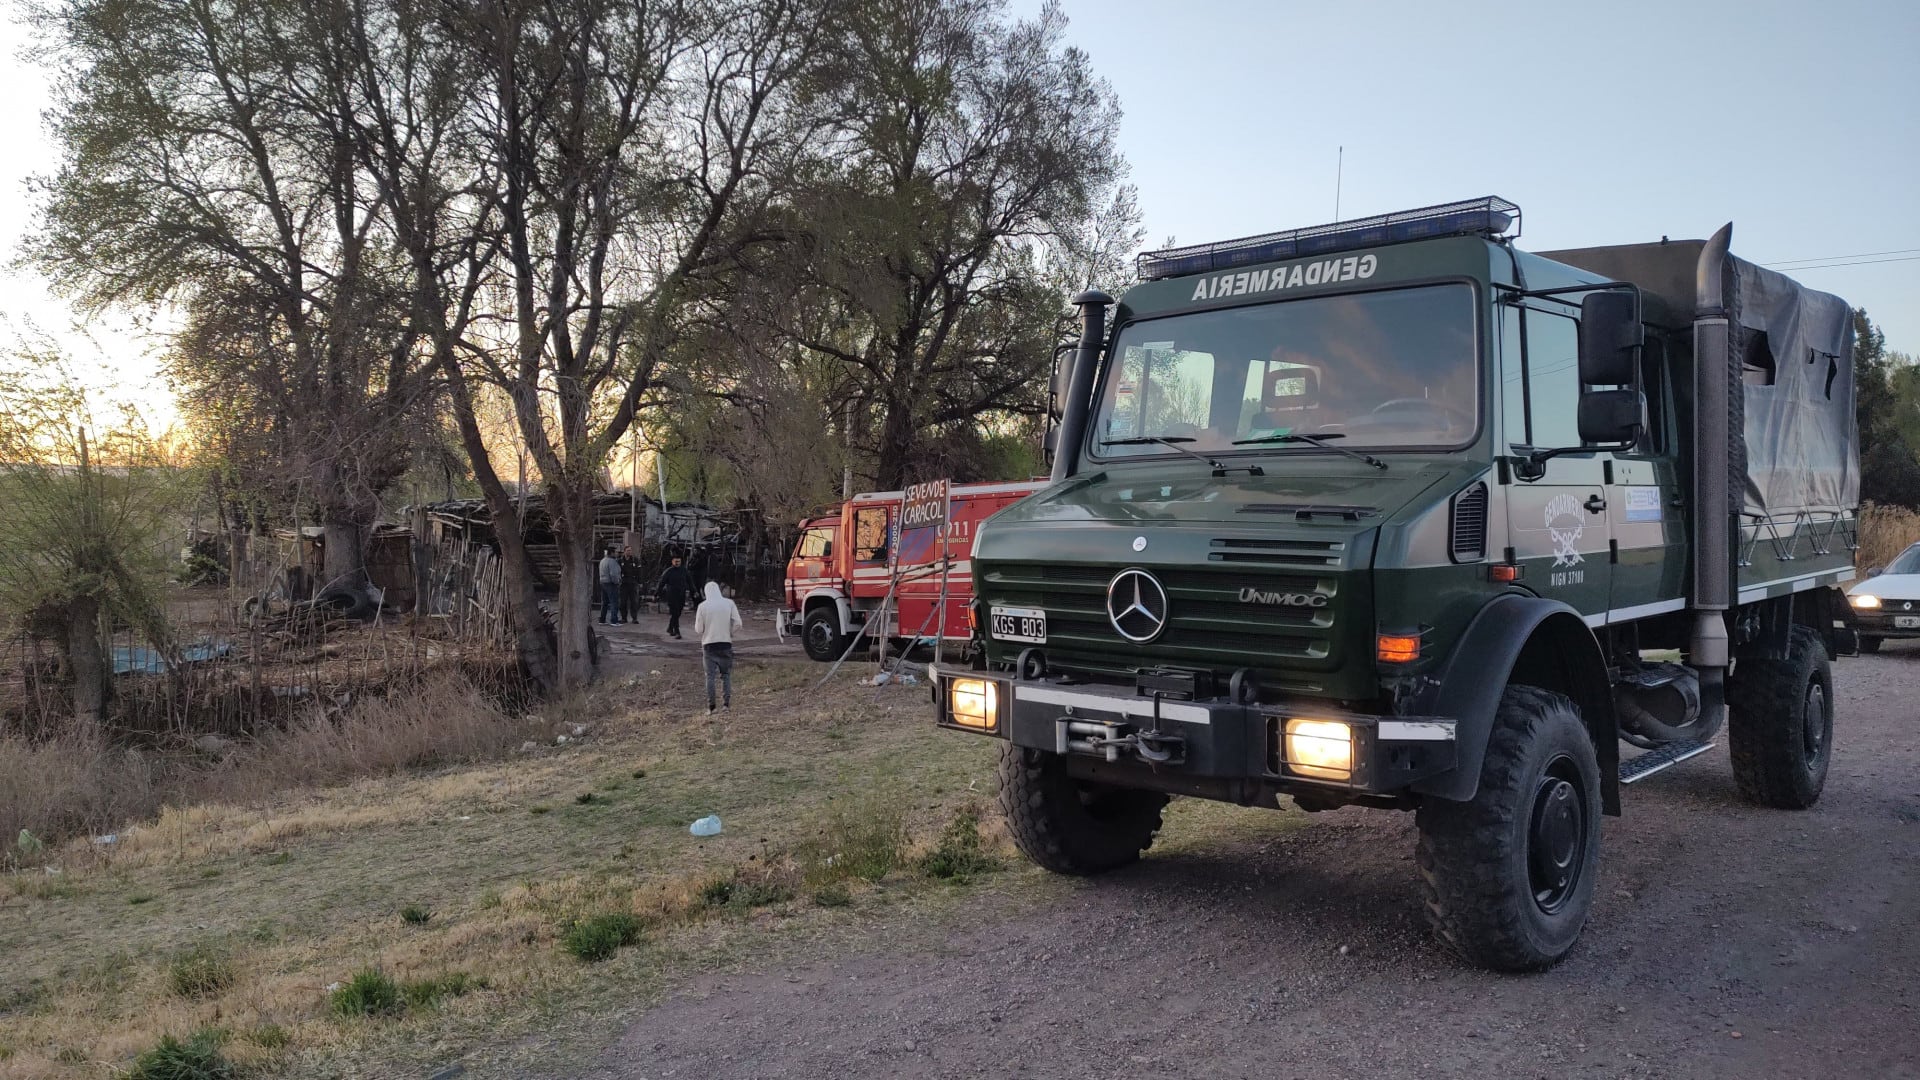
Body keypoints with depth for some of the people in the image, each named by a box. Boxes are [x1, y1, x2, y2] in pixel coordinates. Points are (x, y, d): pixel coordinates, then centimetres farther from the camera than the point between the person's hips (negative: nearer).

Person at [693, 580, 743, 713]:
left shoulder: (702, 606, -4)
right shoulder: (729, 603, -2)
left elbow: (698, 629, -3)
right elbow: (738, 623, -7)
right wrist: (728, 632, 9)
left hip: (709, 644, -1)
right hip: (726, 643, 1)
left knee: (710, 675, 4)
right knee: (726, 674, 10)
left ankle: (711, 707, 1)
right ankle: (726, 702, 1)